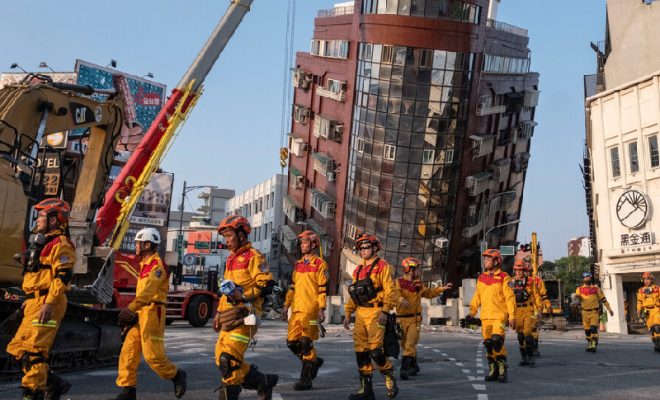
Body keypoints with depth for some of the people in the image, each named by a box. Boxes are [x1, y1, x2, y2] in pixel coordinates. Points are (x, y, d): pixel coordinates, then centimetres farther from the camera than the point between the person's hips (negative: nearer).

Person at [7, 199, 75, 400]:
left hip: (47, 304, -11)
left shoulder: (60, 245, -11)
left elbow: (63, 276, -21)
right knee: (17, 349, 11)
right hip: (34, 303, 11)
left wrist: (49, 303, -26)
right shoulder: (42, 243, 22)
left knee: (33, 350, -12)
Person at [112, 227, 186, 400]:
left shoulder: (157, 264, -12)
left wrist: (131, 307, -37)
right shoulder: (145, 264, 19)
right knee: (128, 352, 4)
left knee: (152, 354, -8)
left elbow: (148, 290, -26)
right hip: (140, 313, 9)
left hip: (152, 313, -9)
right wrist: (134, 311, 15)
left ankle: (176, 375, 13)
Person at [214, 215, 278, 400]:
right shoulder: (231, 259, 21)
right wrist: (219, 312, 24)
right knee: (221, 357, 6)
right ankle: (263, 382, 17)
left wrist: (245, 295, -25)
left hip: (245, 313, -9)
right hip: (230, 314, 9)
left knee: (229, 359, -14)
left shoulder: (253, 256, -6)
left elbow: (266, 284, -15)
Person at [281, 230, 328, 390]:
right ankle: (314, 361, 27)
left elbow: (323, 288, -8)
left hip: (311, 310, -7)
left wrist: (321, 309, -15)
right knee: (292, 342, 5)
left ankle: (306, 379, 4)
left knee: (306, 343, -6)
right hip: (296, 309, 7)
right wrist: (286, 306, 16)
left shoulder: (320, 264, -3)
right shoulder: (298, 265, 18)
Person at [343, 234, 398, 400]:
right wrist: (348, 313, 15)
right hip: (360, 314, 7)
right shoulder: (358, 270, 18)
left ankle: (390, 380, 9)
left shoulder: (382, 266, -2)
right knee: (360, 351, 5)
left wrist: (385, 311, -19)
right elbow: (353, 294, 21)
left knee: (375, 350, -14)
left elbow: (390, 291, -10)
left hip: (375, 313, -7)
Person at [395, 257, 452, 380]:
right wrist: (401, 299, -43)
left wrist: (442, 288, 23)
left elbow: (428, 293, 27)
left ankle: (404, 369, -11)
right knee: (405, 345, 10)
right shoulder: (398, 282, -7)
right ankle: (414, 366, 28)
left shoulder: (418, 284, 11)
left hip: (414, 319, 2)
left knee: (410, 344, -11)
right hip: (401, 318, -2)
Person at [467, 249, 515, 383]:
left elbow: (510, 298, -6)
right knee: (488, 343, 6)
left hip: (499, 315, -5)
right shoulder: (481, 278, 12)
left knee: (497, 340, -17)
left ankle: (502, 368, 0)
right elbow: (477, 296, 19)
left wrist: (512, 316, -10)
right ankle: (493, 370, 18)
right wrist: (472, 312, 16)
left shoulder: (504, 278, -5)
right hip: (485, 316, 6)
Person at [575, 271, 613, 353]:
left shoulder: (596, 288, 3)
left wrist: (609, 309, 4)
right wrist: (578, 298, -27)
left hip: (594, 312, -3)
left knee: (593, 329, -16)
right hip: (585, 312, 3)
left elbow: (603, 299, 7)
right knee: (587, 330, 8)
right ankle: (589, 345, 21)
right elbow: (577, 297, -3)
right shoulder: (580, 289, 7)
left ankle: (594, 346, -18)